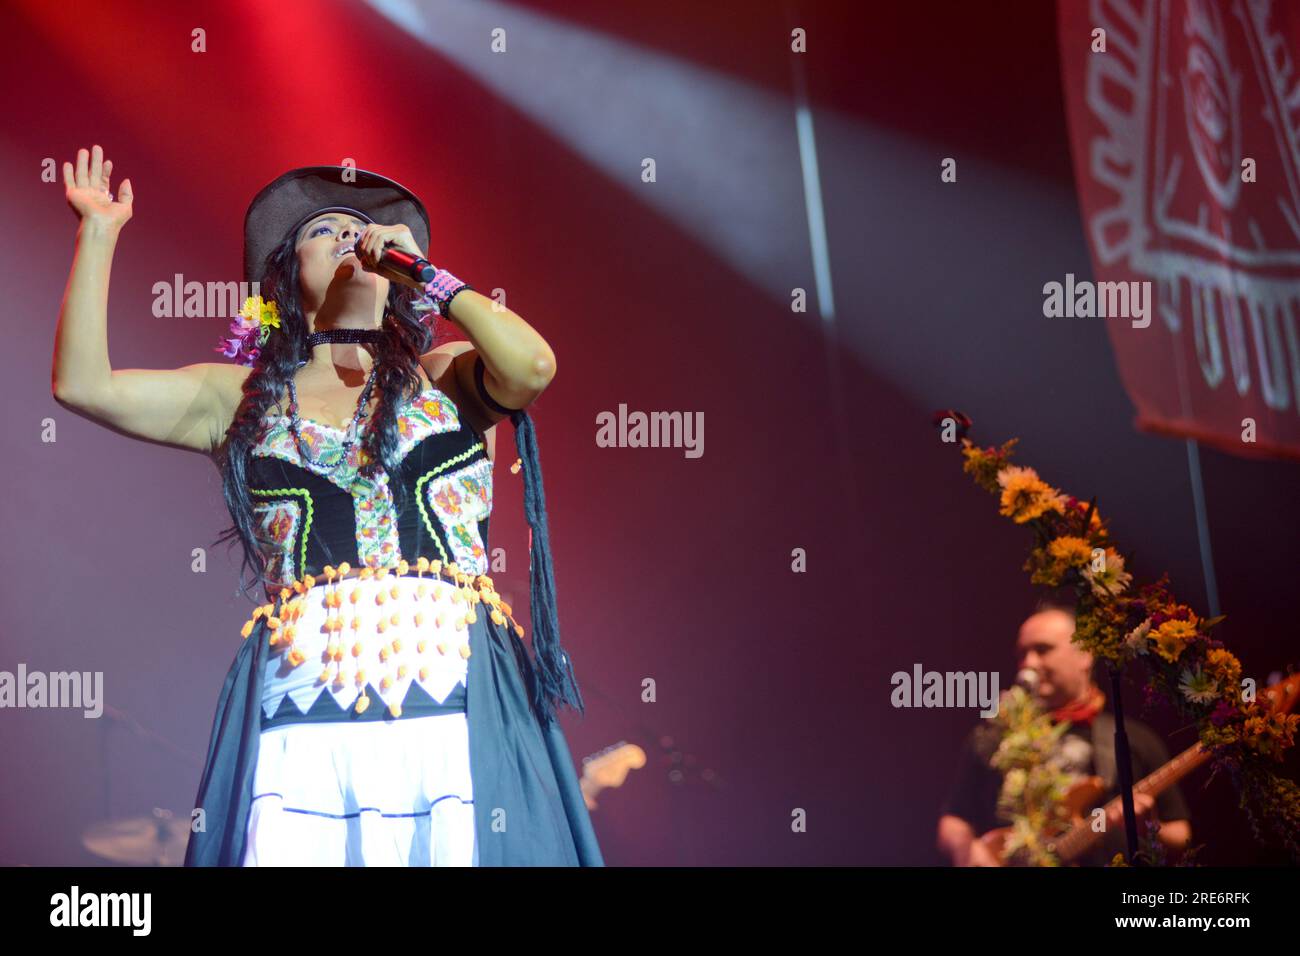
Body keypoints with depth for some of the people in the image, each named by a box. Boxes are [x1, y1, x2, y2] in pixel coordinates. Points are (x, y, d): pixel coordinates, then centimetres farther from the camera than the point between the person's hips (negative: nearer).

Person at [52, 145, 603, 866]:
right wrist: (98, 233, 12)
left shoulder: (444, 376, 15)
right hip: (303, 707, 1)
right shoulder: (244, 397, 18)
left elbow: (533, 365, -7)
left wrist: (426, 276, 4)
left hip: (454, 695, -1)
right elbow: (82, 384, 11)